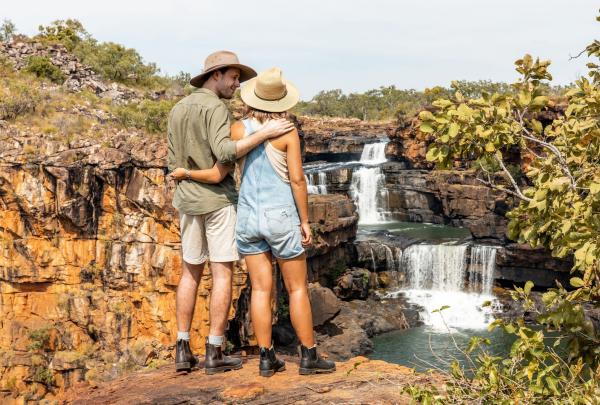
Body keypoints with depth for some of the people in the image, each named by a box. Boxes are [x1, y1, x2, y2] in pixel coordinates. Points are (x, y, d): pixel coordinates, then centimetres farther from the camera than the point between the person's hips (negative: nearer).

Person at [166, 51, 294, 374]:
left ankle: (183, 350, 12)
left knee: (191, 272, 15)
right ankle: (214, 354, 0)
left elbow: (174, 164, 12)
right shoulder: (215, 107, -13)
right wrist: (265, 133, -26)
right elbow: (223, 153, -29)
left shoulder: (178, 110, 12)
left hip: (188, 199, 7)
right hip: (218, 198, -7)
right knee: (222, 273, 0)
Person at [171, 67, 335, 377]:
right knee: (297, 288, 7)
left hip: (248, 217, 4)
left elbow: (216, 174, -2)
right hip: (281, 218, -3)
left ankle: (266, 359, 9)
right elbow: (297, 179, -12)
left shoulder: (238, 129, -2)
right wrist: (305, 221, -4)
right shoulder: (287, 132, -11)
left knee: (261, 289, 7)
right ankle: (309, 357, 12)